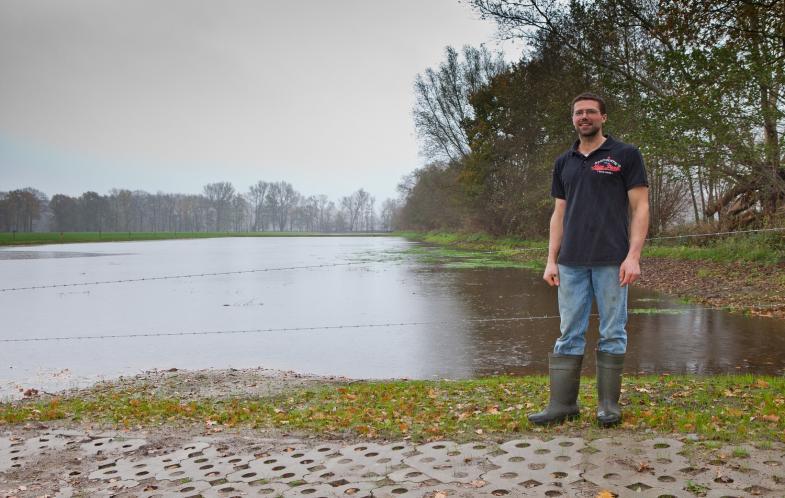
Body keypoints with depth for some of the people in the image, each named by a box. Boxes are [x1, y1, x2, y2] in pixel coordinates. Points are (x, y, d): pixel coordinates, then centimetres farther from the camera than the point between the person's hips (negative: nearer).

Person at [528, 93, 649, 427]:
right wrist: (551, 259, 7)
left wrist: (633, 256, -11)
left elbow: (640, 208, -2)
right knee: (569, 334, 5)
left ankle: (608, 404, 13)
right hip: (571, 262, 4)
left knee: (612, 333, 3)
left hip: (611, 261, -4)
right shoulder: (564, 163, 15)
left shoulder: (625, 155, 2)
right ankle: (562, 404, 11)